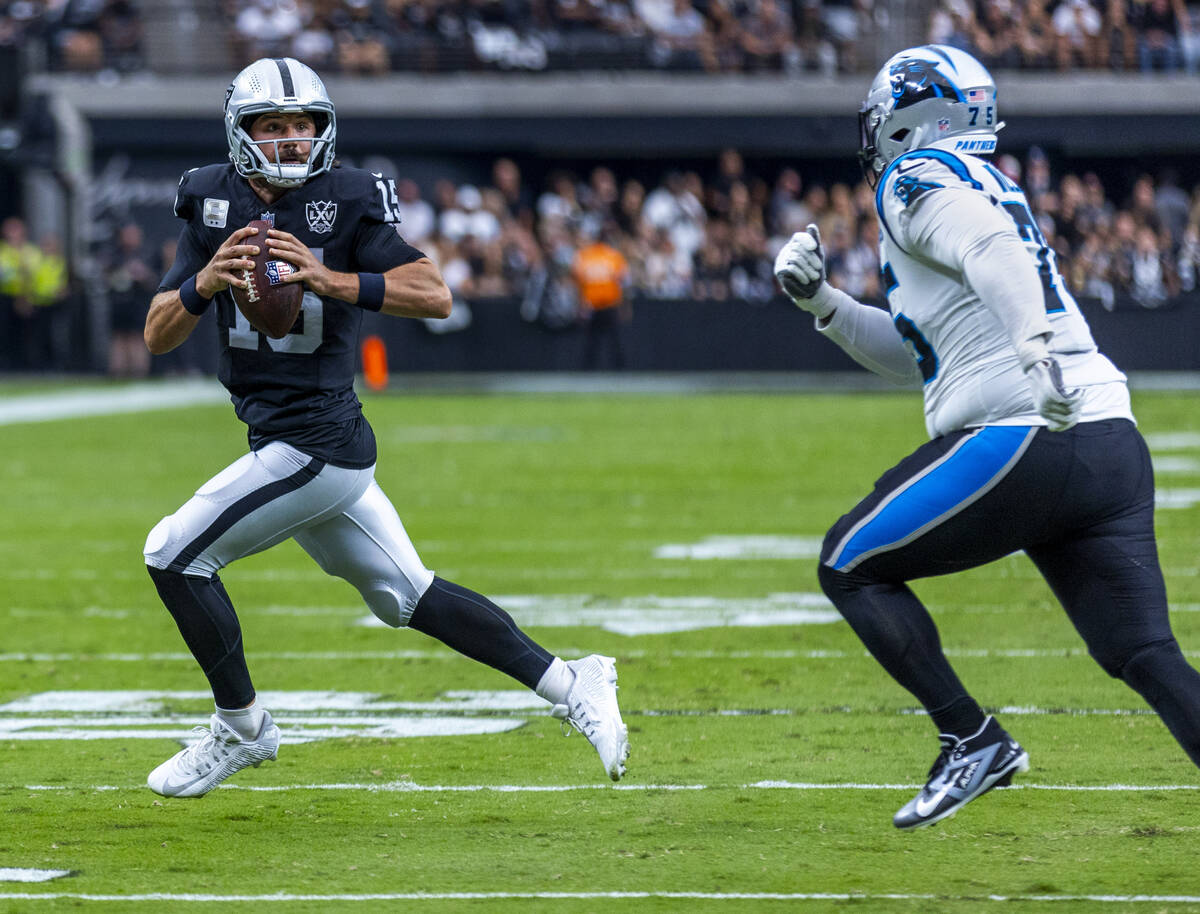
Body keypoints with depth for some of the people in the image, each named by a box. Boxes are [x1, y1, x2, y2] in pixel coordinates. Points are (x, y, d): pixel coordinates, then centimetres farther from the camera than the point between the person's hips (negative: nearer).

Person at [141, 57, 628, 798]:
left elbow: (435, 296, -17)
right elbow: (158, 335, 5)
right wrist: (203, 284, -16)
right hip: (290, 444, 7)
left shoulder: (347, 201, -10)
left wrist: (330, 280, -27)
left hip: (317, 444, -7)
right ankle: (568, 684, 20)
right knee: (408, 596, 14)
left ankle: (242, 729, 9)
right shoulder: (213, 203, 7)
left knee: (175, 555, -6)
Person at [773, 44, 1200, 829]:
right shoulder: (991, 188, 28)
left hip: (1021, 440, -8)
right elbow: (913, 354, 36)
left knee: (851, 566, 8)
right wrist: (820, 300, 28)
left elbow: (992, 250, -22)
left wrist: (1035, 345, -37)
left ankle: (975, 741, 2)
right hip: (1113, 442, 8)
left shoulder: (916, 179, 1)